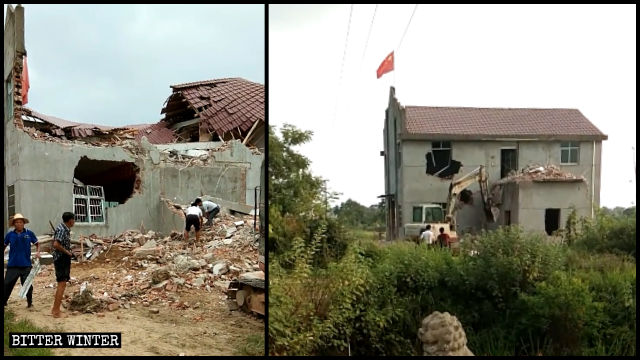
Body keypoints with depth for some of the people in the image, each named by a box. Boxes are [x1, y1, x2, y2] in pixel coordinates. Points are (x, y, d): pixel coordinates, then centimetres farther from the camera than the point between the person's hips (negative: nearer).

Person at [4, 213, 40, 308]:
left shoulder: (29, 233, 0)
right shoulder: (10, 235, 2)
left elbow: (37, 243, 8)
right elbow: (4, 246, 16)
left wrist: (38, 252, -8)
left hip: (26, 265, -1)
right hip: (13, 265, 1)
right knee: (7, 284, 0)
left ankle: (30, 302, 20)